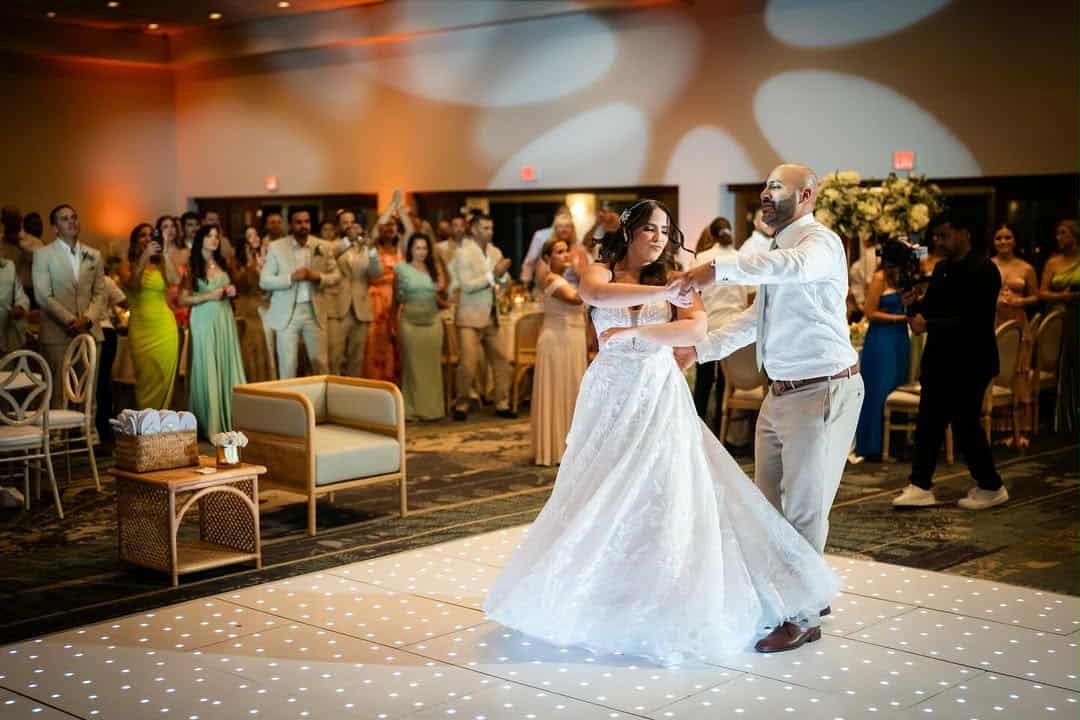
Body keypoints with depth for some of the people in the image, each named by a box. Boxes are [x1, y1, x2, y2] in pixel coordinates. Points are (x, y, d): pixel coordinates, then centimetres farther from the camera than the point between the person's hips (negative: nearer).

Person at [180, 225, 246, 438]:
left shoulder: (222, 263, 14)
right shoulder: (193, 266, -3)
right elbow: (183, 299, -8)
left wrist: (231, 291, 6)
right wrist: (209, 295, -16)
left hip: (226, 319, 5)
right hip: (204, 320, -5)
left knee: (227, 367, 3)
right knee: (207, 370, -4)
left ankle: (229, 421, 9)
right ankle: (209, 425, 2)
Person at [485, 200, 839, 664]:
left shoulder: (674, 279, 3)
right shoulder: (600, 272, 3)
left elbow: (696, 330, -14)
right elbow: (597, 295, -22)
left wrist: (630, 332, -17)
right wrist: (661, 295, -31)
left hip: (659, 398, -1)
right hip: (610, 397, 1)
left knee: (660, 495, -4)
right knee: (603, 497, 5)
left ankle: (664, 602, 5)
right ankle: (599, 593, 18)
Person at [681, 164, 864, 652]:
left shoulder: (820, 241, -14)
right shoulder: (779, 252, 15)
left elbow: (797, 266, -39)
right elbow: (754, 319, 24)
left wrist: (720, 269, -39)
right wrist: (700, 349, 20)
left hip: (822, 391, -9)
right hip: (780, 391, 9)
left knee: (804, 507, -1)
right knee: (770, 503, 17)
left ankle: (803, 617, 11)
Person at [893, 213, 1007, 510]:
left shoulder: (983, 270, -13)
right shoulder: (941, 269, 11)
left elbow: (974, 321, -21)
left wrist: (928, 324, -22)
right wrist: (915, 304, -5)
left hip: (969, 363, -8)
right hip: (940, 360, 8)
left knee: (965, 424, -2)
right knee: (928, 422, 5)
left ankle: (991, 488, 15)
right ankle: (920, 486, 10)